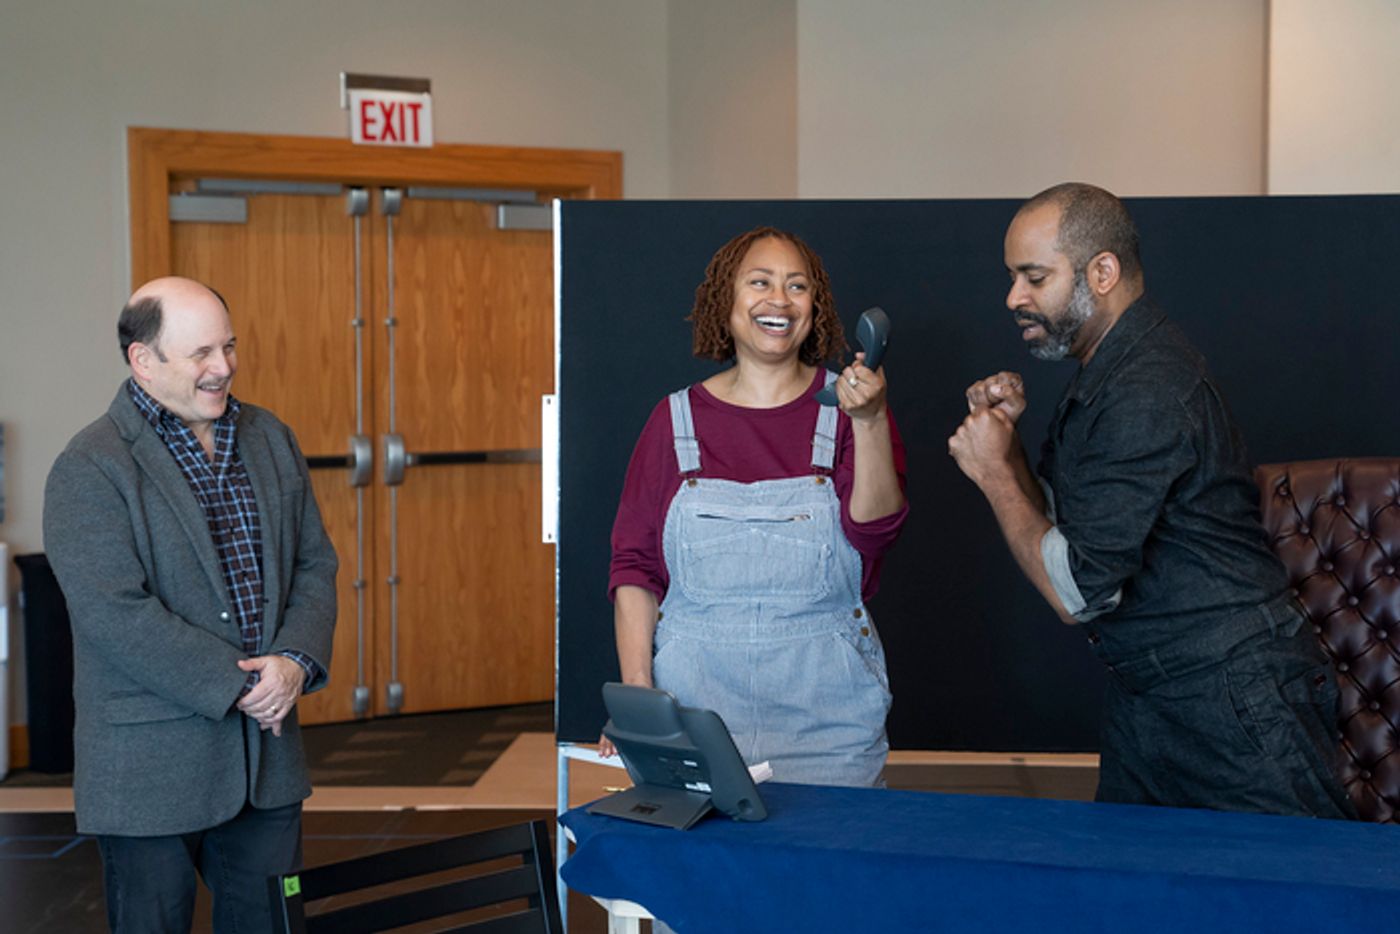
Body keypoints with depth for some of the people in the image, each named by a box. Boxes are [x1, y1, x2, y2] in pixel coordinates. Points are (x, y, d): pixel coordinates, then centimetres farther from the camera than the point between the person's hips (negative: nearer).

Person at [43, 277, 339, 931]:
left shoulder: (270, 440, 9)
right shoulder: (89, 471, -11)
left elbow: (315, 563, 10)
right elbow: (116, 615, -19)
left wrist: (296, 661, -9)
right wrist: (237, 687, -19)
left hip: (266, 756, 6)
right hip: (150, 775, -5)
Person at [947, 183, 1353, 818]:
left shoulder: (1147, 391, -22)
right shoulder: (1105, 373, 10)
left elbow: (1076, 592, -23)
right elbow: (1055, 523, 16)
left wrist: (993, 472, -12)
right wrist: (1005, 439, 0)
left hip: (1235, 702, -10)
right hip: (1143, 695, 10)